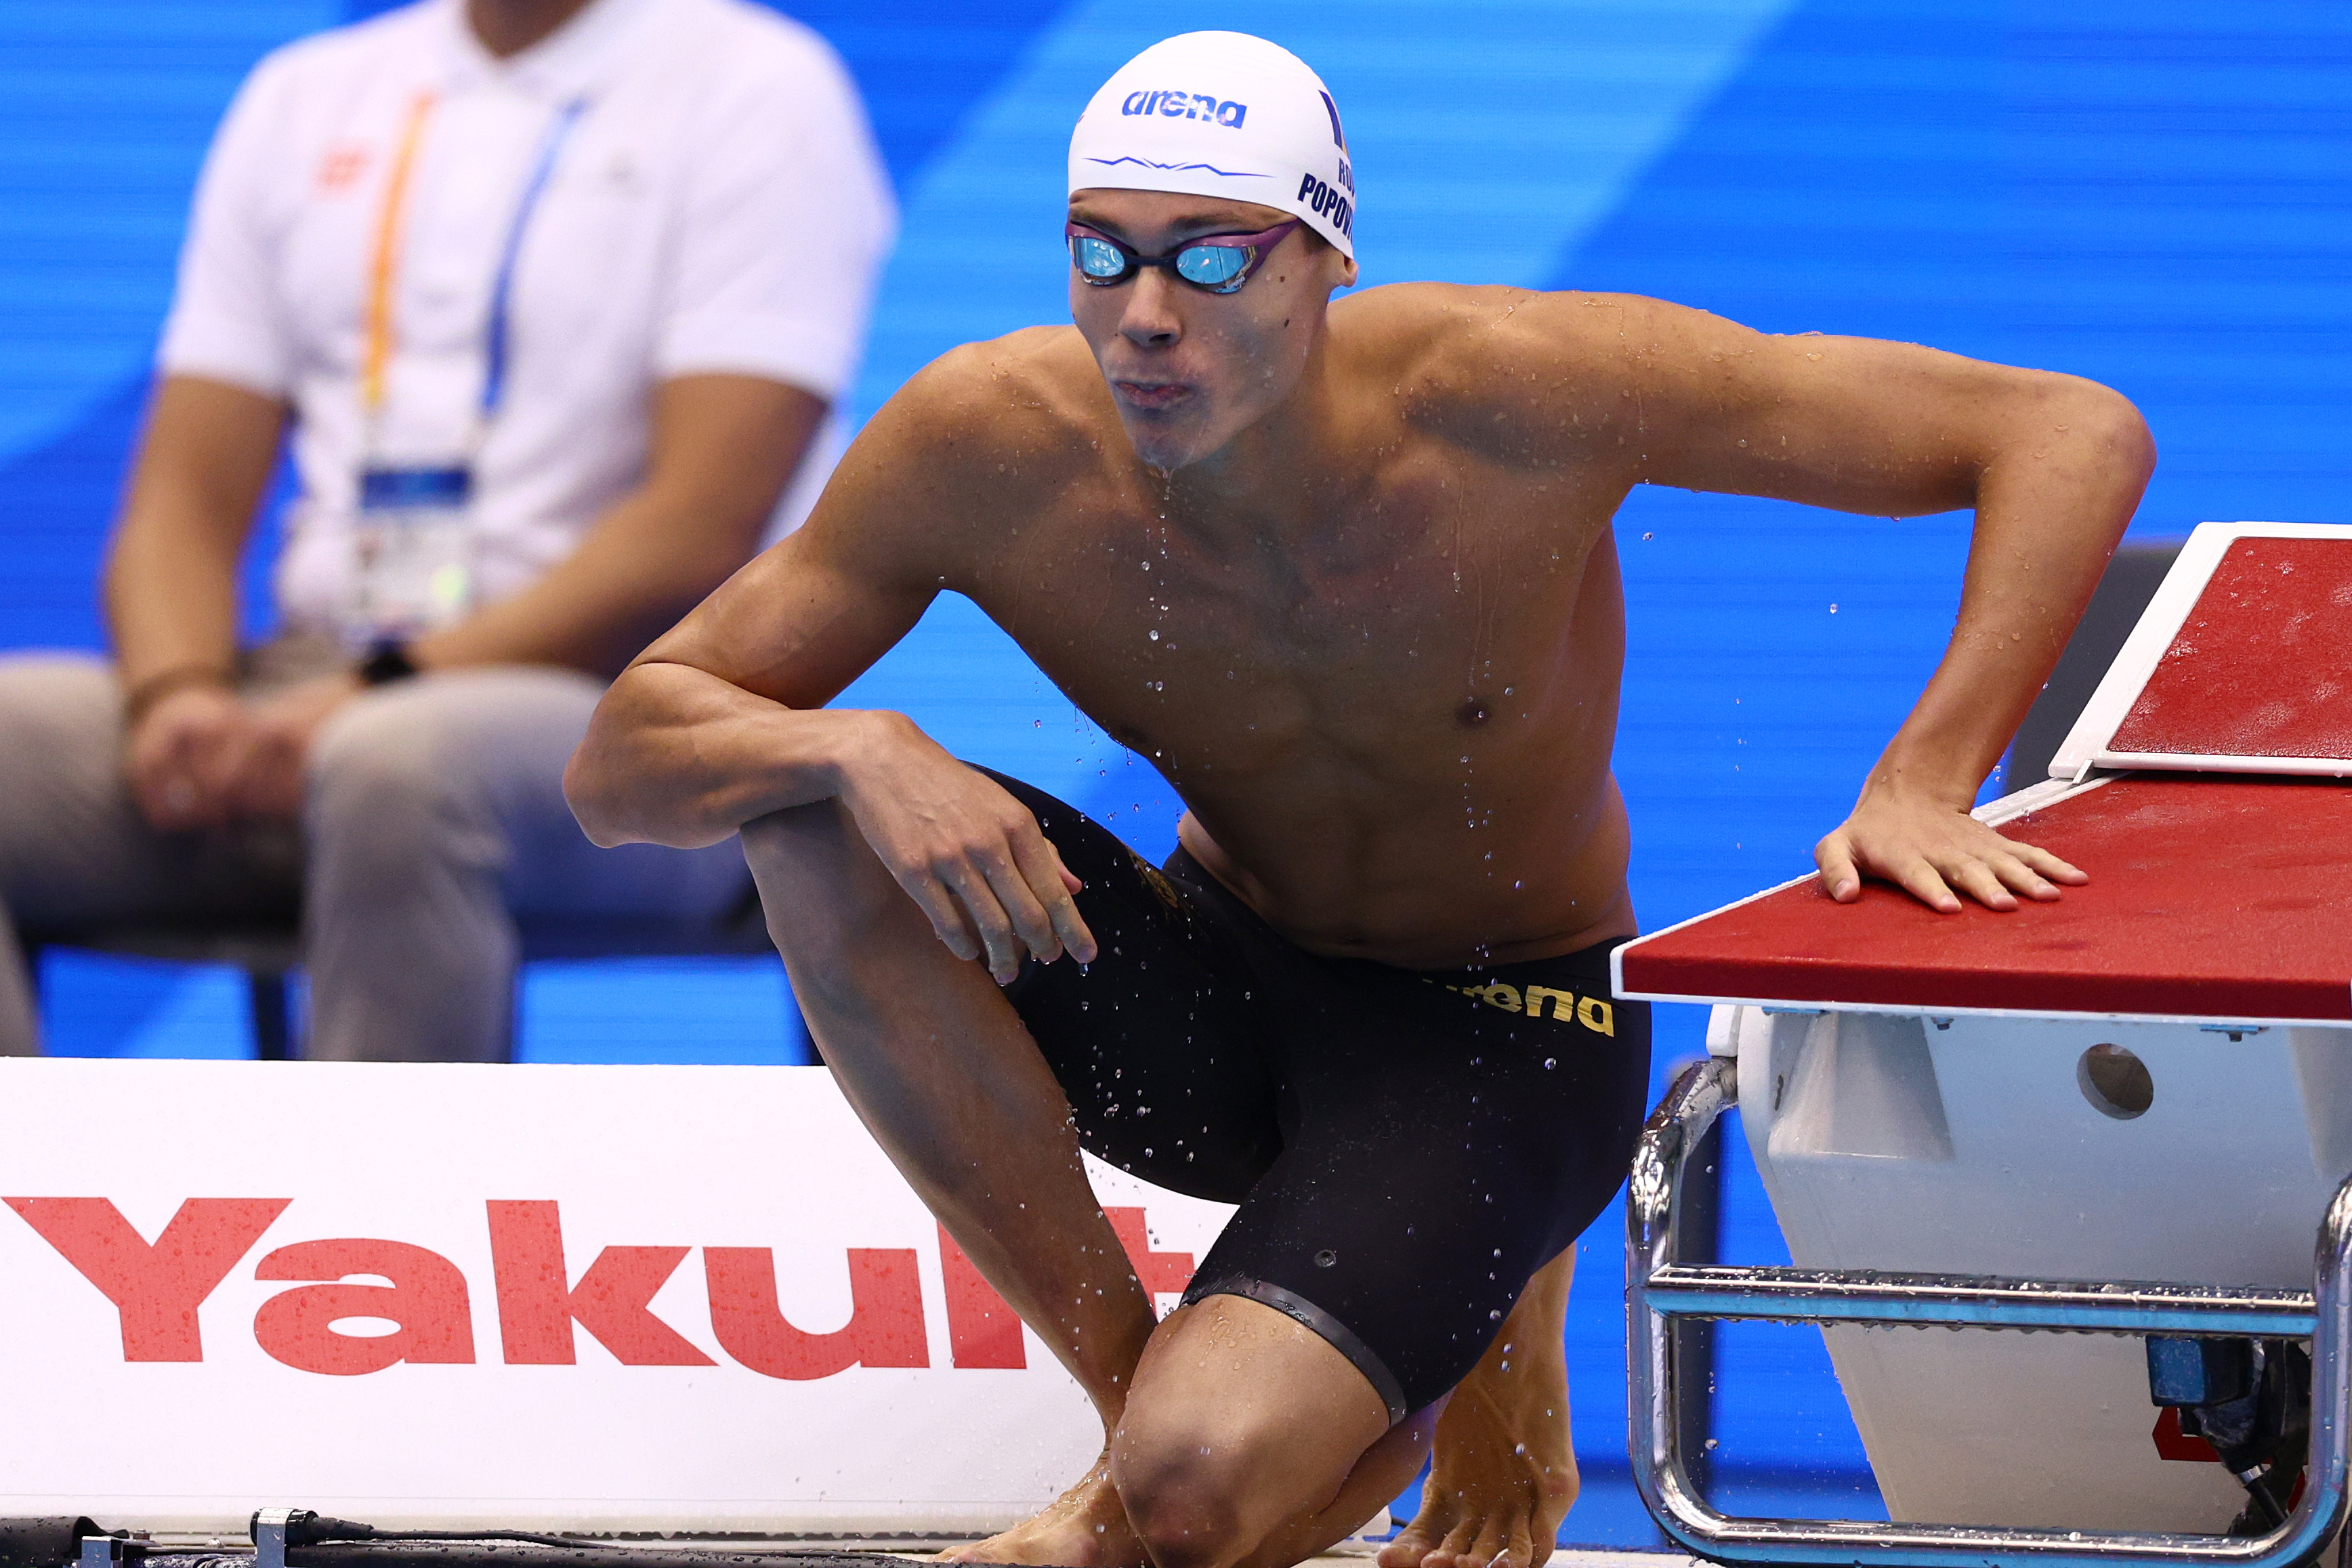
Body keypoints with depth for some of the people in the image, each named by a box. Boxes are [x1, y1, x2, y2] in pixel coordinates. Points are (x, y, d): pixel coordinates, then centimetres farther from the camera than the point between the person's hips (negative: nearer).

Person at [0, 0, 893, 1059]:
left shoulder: (756, 90, 1)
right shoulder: (304, 96, 18)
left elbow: (700, 538, -11)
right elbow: (185, 499, 12)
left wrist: (386, 691, -20)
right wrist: (175, 691, -11)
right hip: (317, 695, 5)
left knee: (397, 767, -39)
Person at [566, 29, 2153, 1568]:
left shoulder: (1513, 396, -27)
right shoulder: (983, 448, -19)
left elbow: (2074, 436, -24)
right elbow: (620, 764, -12)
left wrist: (1920, 786, -35)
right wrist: (851, 752, -34)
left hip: (1500, 1035, -4)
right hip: (1224, 984, 4)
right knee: (818, 826, -24)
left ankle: (1487, 1348, 7)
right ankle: (1134, 1374, -8)